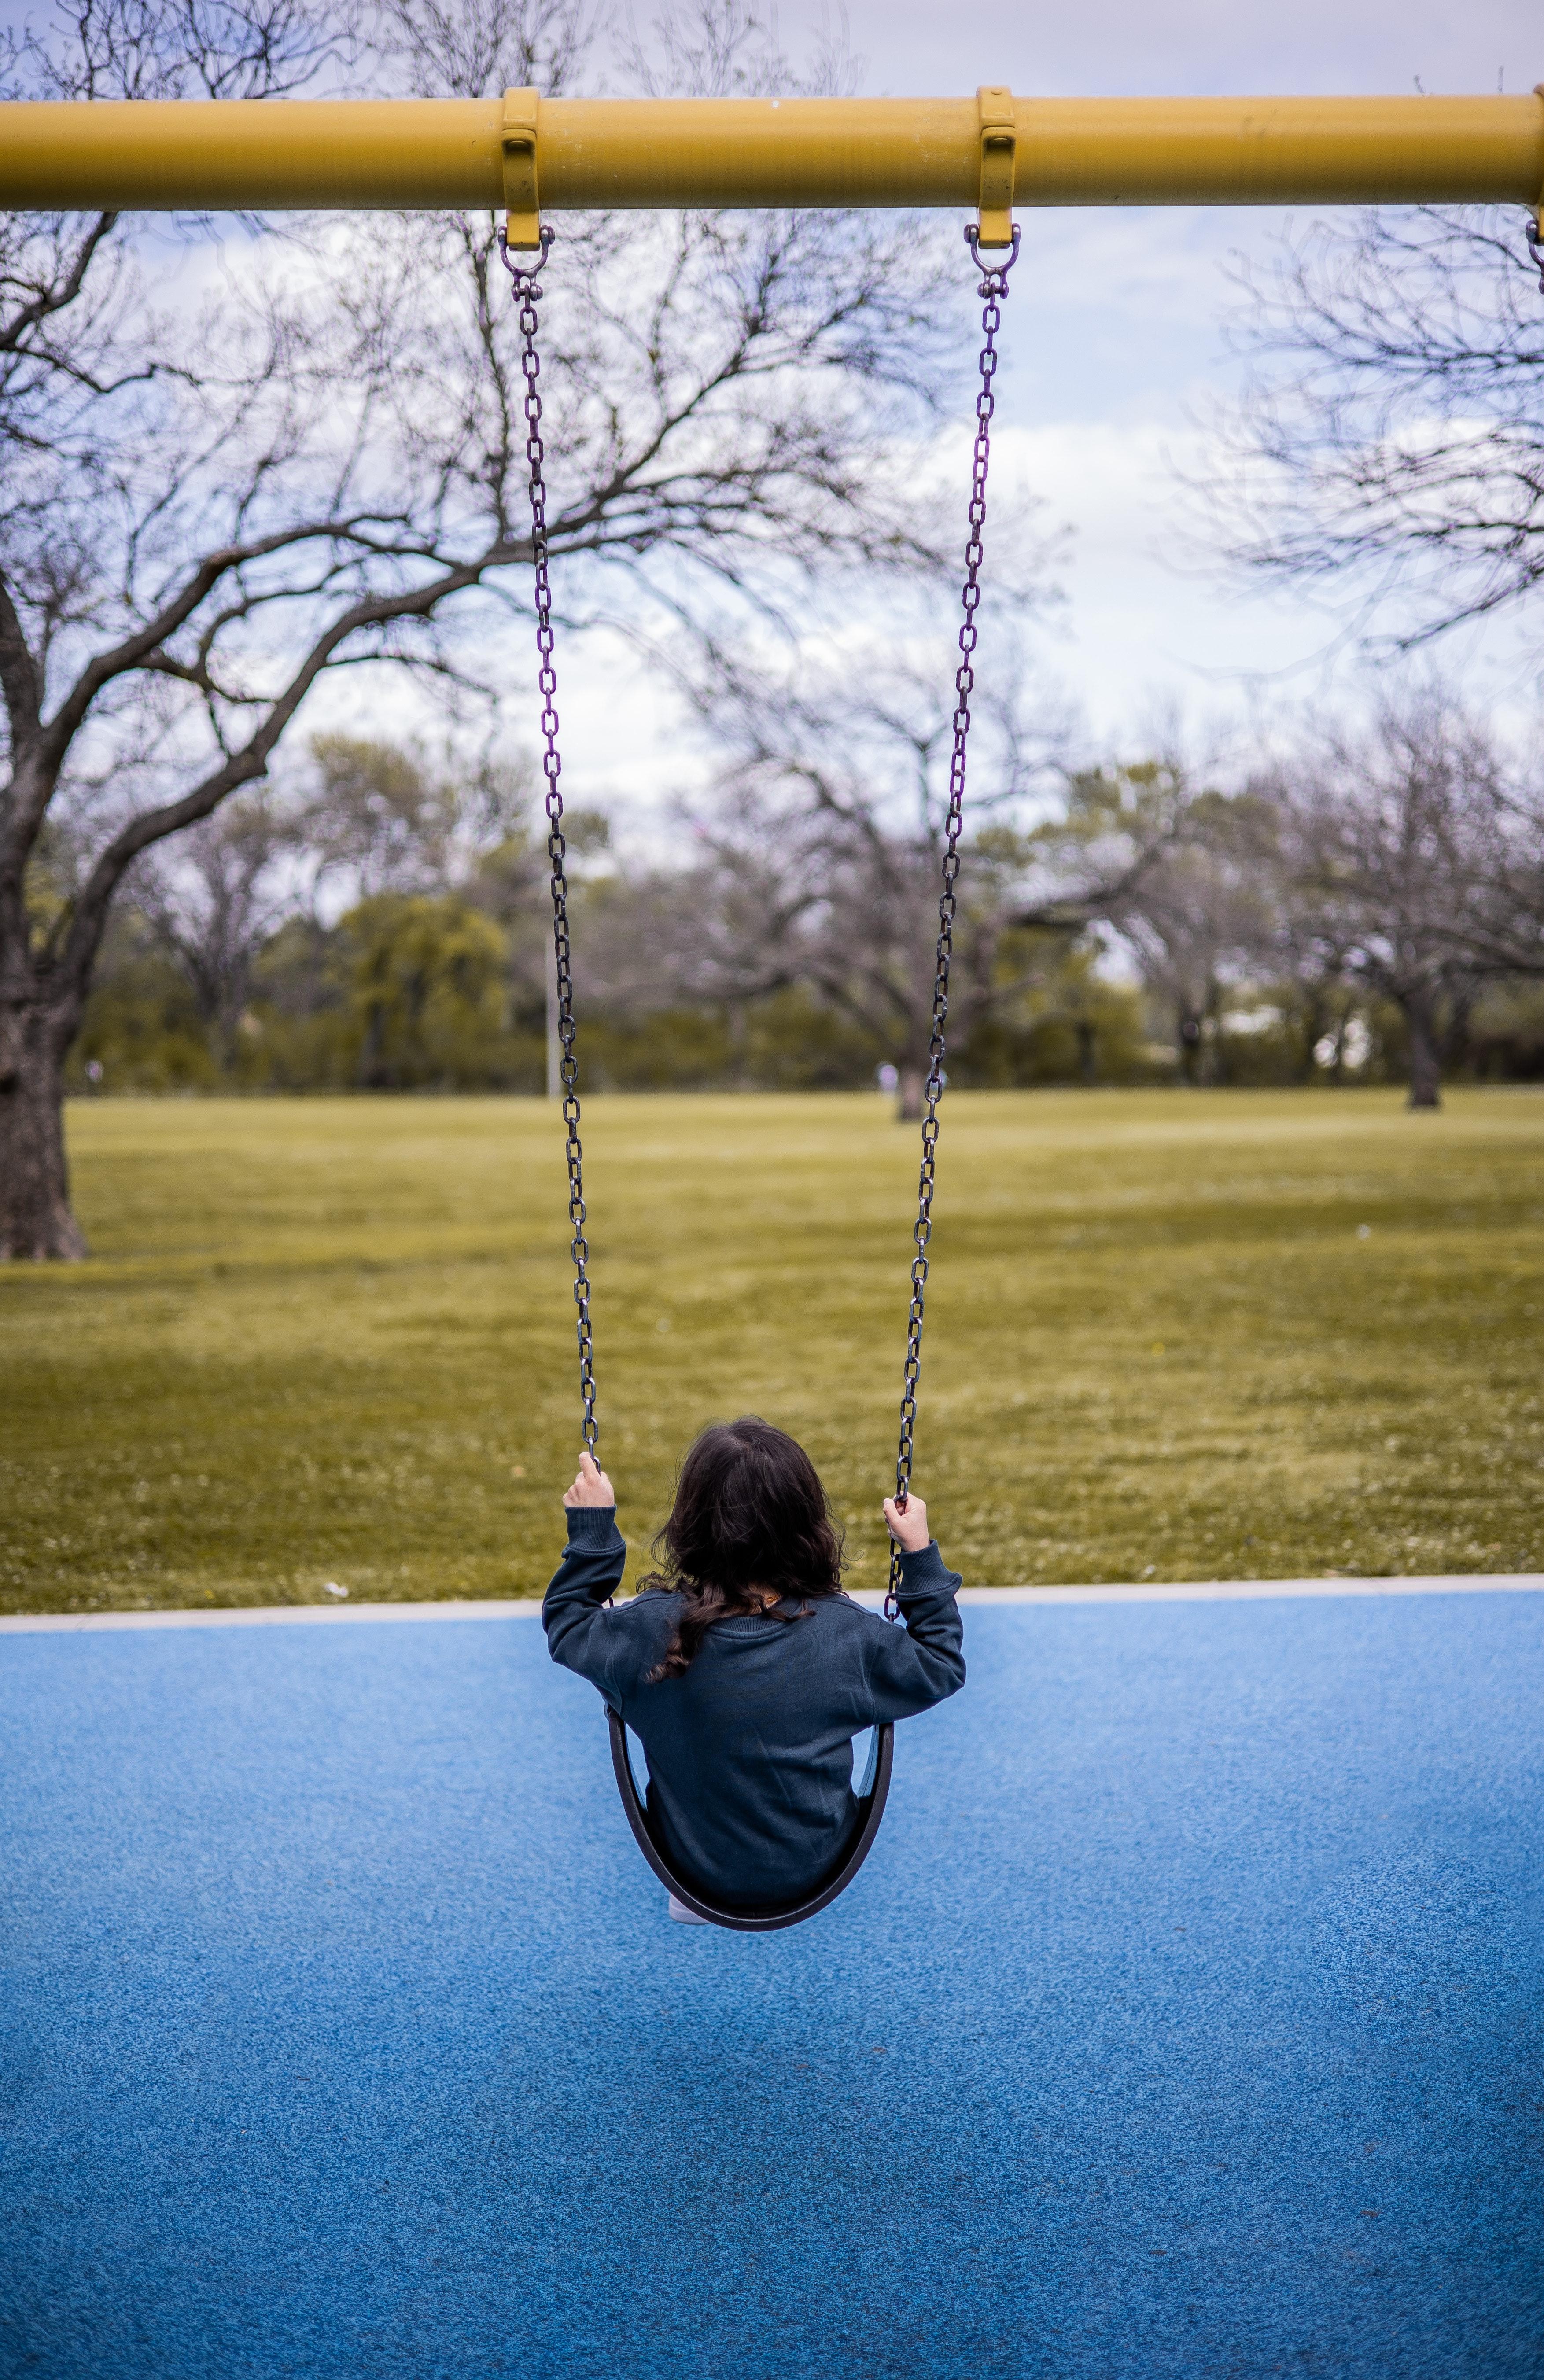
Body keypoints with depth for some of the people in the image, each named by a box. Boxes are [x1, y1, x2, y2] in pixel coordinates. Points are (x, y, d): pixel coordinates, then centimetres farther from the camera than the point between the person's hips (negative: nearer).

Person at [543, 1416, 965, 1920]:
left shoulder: (651, 1632, -25)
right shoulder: (847, 1633, -24)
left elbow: (567, 1624, -3)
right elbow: (941, 1669, -4)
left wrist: (591, 1527, 0)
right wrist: (921, 1554, -1)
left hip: (694, 1868, 0)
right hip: (816, 1868, 0)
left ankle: (690, 1898, 34)